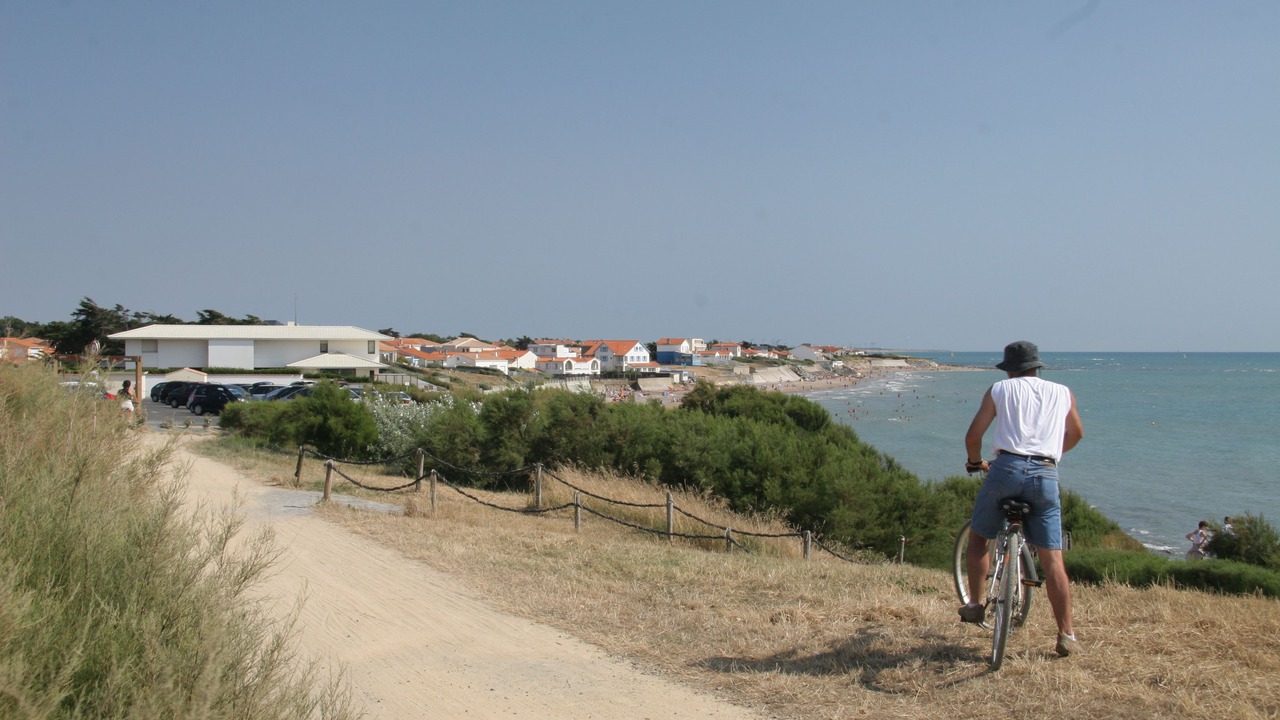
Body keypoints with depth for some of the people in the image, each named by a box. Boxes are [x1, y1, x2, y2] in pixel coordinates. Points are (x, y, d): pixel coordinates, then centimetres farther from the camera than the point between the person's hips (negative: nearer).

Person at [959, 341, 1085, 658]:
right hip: (1046, 475, 2)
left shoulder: (1000, 389, 11)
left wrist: (975, 462, 27)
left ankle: (975, 604, 18)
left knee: (978, 536, 20)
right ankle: (1066, 635, 3)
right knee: (1052, 559, 4)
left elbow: (973, 435, 7)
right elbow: (1076, 434, 35)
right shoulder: (1063, 393, 19)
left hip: (1007, 468, -2)